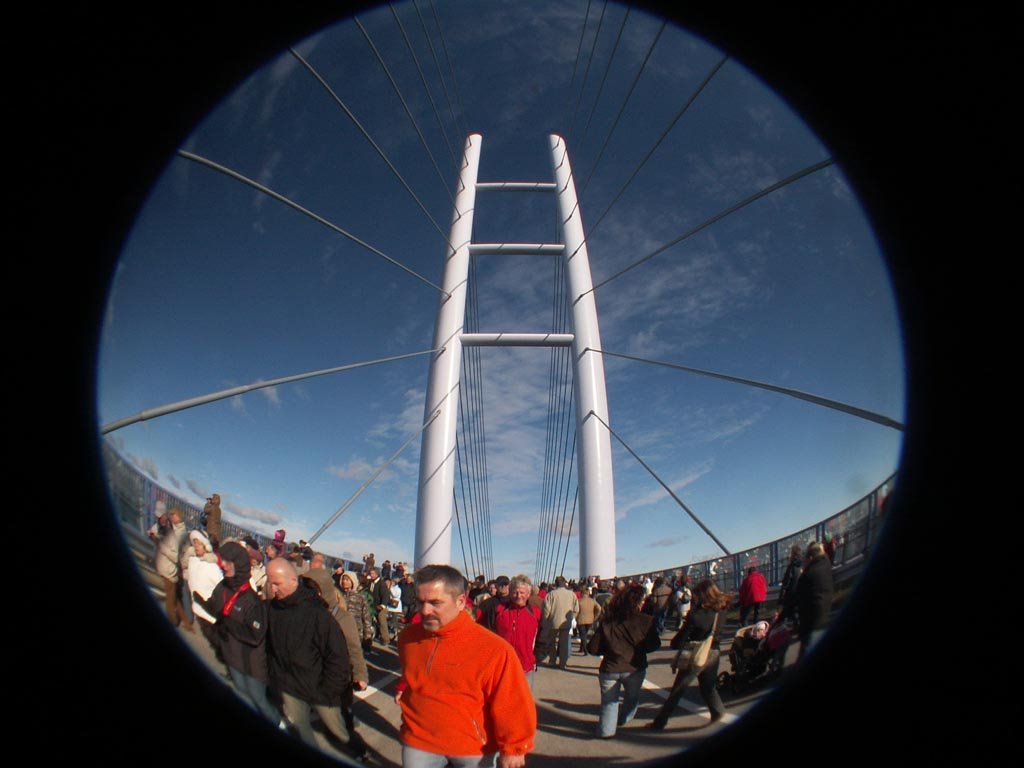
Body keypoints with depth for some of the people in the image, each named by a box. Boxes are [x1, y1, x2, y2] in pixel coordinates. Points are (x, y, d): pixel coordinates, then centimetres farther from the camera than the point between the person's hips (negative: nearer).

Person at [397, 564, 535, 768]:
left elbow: (514, 705, -16)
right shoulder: (408, 637, -7)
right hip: (419, 743, 3)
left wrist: (513, 749, -10)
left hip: (475, 751, -3)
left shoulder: (493, 649, -23)